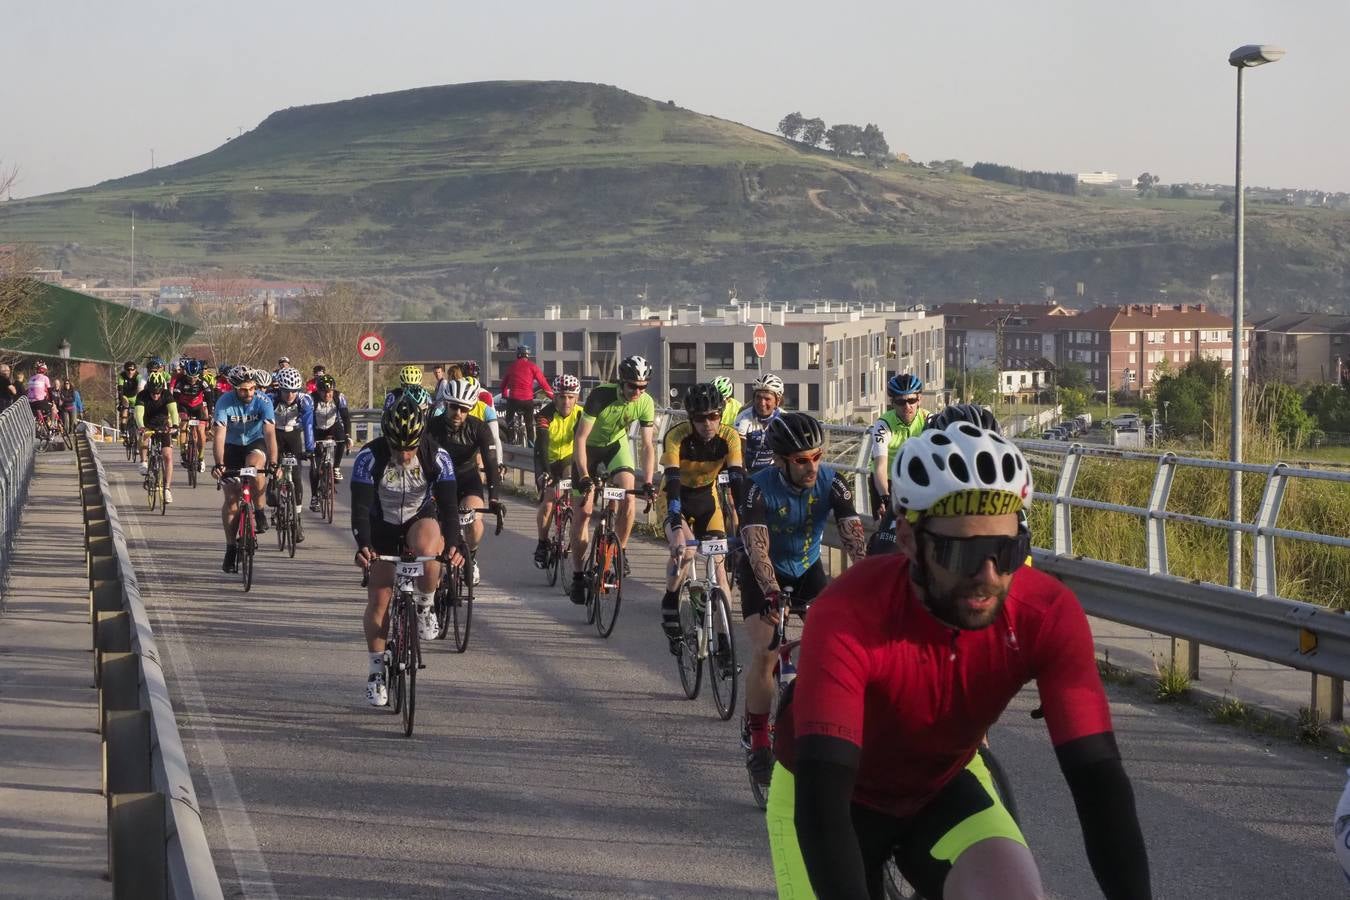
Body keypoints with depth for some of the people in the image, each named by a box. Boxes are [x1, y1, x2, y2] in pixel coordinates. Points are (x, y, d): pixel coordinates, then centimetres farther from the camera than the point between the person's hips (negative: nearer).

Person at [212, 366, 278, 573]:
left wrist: (273, 463, -42)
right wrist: (218, 464, -42)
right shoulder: (225, 402, -23)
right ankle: (230, 549, 3)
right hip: (233, 446, 1)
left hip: (256, 443, -1)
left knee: (255, 465, -35)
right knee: (231, 498, -6)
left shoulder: (263, 401, -24)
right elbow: (219, 434, -30)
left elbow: (270, 433, -32)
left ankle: (260, 512, -13)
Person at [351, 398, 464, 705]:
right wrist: (363, 547, -45)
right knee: (378, 599, -5)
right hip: (383, 526, 1)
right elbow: (360, 507, -30)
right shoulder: (369, 458, -26)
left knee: (426, 550, -37)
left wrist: (452, 545, -42)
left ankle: (424, 608, -8)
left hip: (422, 519, -1)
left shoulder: (437, 457, -24)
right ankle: (377, 671, 10)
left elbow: (449, 504, -26)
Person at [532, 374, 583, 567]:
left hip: (569, 459, 2)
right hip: (548, 462, -2)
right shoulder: (545, 415, -24)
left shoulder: (580, 414, -19)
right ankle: (542, 544, 3)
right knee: (547, 504, -15)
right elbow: (540, 446, -35)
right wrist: (543, 473, -49)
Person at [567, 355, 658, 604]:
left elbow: (647, 445, -18)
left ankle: (620, 551, 0)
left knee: (628, 497, -22)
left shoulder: (646, 403, -22)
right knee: (582, 512, -5)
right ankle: (577, 576, 3)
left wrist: (648, 482, -29)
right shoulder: (601, 395, -32)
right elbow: (580, 438, -31)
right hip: (590, 446, -2)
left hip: (617, 445, 2)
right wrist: (584, 476, -39)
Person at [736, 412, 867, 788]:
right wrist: (771, 595, -53)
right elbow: (757, 546, -38)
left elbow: (854, 536, -28)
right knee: (766, 653, -20)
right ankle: (756, 736, -3)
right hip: (765, 573, -3)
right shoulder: (761, 488, -28)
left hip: (807, 570, 3)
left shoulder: (832, 482, -21)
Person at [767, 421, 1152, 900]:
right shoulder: (849, 618, -37)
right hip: (840, 798, -2)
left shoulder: (1048, 615, -26)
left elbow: (1097, 775, -30)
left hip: (941, 787, 2)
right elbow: (821, 794, -44)